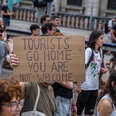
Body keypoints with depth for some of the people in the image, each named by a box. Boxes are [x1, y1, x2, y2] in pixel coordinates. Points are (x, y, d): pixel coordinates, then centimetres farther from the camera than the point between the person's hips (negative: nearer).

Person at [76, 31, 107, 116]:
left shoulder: (100, 51, 9)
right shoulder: (89, 50, -12)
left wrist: (101, 69, -1)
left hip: (95, 86, 7)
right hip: (86, 86, -7)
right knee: (79, 109, 3)